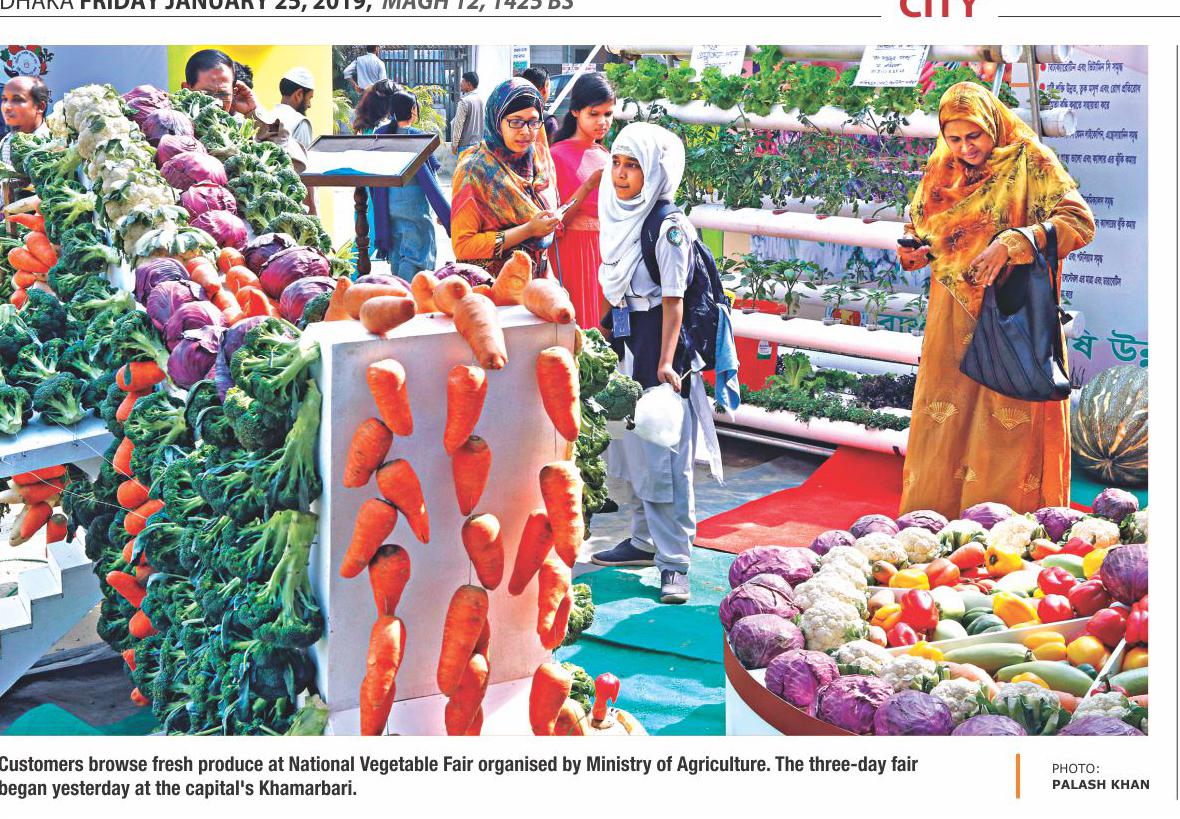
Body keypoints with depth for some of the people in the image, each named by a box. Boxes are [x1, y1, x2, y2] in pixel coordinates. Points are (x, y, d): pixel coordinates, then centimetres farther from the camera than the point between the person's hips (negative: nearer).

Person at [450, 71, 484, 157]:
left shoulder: (464, 101, -16)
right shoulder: (480, 100, 8)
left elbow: (459, 124, -16)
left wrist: (454, 144, -10)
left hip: (465, 144, -8)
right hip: (478, 142, 8)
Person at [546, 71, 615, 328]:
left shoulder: (605, 156, 13)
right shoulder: (558, 155, -6)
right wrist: (590, 185, -20)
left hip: (606, 249, 6)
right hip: (574, 248, -6)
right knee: (580, 326, -6)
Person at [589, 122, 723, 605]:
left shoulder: (670, 226, -13)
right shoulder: (620, 217, 11)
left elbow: (673, 298, -15)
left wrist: (666, 360, -21)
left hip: (658, 341, -8)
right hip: (625, 341, 8)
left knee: (663, 456, -9)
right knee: (629, 446, 15)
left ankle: (674, 562, -5)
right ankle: (645, 541, 29)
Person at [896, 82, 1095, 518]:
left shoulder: (1030, 162, -4)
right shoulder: (940, 171, 12)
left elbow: (1079, 222, -12)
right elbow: (920, 230, 22)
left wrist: (1010, 244, -24)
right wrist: (915, 253, -3)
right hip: (953, 318, 5)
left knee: (1008, 420, -5)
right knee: (942, 419, 3)